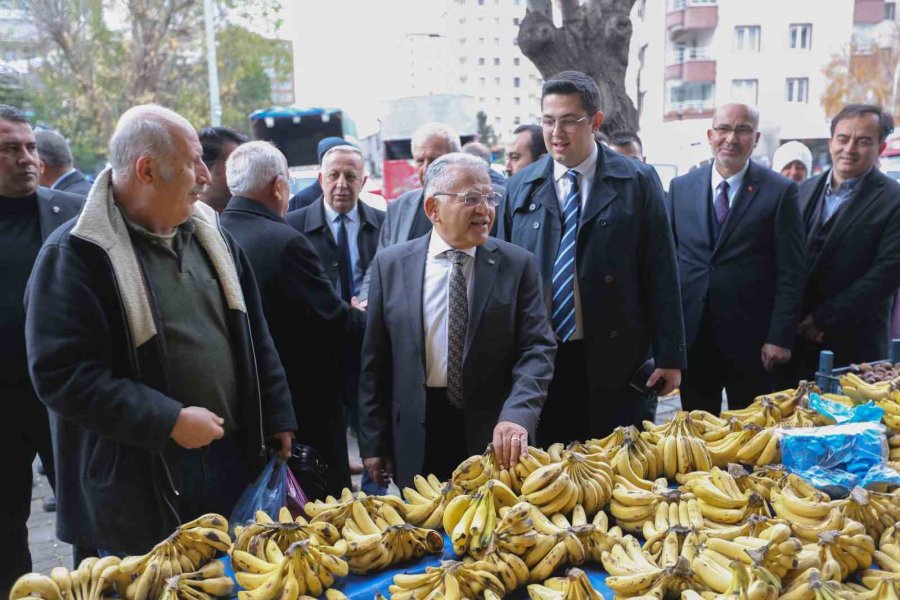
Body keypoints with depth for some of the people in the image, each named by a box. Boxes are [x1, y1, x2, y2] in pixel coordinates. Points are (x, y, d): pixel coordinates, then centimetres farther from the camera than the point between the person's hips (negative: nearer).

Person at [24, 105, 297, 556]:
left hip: (234, 458, 6)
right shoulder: (75, 254, -13)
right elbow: (60, 373, -18)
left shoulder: (210, 234, 7)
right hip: (141, 482, -5)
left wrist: (276, 418, 9)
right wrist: (169, 422, -20)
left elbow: (253, 337, 11)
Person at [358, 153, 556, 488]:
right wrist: (374, 442, 1)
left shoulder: (518, 265, -3)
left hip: (494, 435, 0)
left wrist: (517, 416, -25)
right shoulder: (391, 265, 0)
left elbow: (537, 349, -8)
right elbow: (376, 359, 2)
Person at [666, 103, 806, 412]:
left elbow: (791, 272, -5)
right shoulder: (680, 187, 6)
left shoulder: (781, 191, -3)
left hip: (750, 338, -2)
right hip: (691, 335, 3)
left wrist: (780, 338, -10)